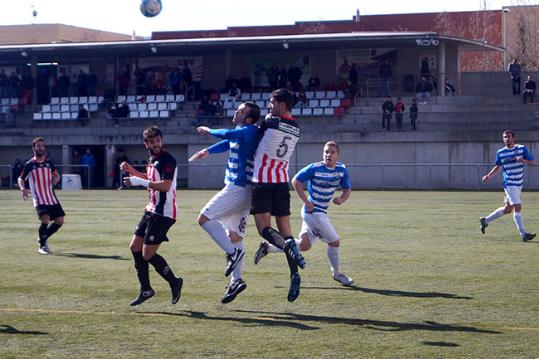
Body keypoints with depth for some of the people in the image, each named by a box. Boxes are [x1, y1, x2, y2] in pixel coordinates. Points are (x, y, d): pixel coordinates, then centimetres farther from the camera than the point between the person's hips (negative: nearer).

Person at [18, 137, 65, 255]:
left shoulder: (49, 162, 10)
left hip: (52, 197, 5)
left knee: (59, 220, -1)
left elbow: (56, 175, 21)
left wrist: (55, 180, -4)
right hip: (39, 199, -5)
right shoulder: (29, 164, 1)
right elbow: (21, 179, 8)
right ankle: (42, 246, -2)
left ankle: (43, 238, 22)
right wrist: (22, 188, -13)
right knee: (45, 219, -21)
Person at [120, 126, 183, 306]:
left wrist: (138, 181, -23)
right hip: (152, 210, 10)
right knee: (135, 247, 11)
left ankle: (174, 282, 9)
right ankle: (146, 290, 20)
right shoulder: (152, 160, 14)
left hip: (163, 213, -10)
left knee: (148, 254, -9)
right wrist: (132, 171, 21)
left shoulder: (167, 160, -15)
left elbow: (165, 185, -27)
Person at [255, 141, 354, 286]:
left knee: (303, 245, 12)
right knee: (334, 242, -3)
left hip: (321, 212, 7)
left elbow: (347, 190, 10)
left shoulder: (342, 170, 1)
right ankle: (336, 273, 17)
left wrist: (341, 199, -14)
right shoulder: (315, 168, -16)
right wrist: (307, 202, -13)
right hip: (314, 211, -7)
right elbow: (295, 181, -8)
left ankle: (267, 248, 21)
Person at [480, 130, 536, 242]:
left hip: (519, 184, 4)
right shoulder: (500, 153, -1)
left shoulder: (522, 149, 0)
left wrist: (524, 160, -22)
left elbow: (533, 162, -2)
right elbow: (498, 167, 11)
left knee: (508, 209, 14)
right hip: (509, 184, -4)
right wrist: (488, 176, -4)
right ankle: (523, 234, -14)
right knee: (518, 207, -15)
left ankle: (485, 220, 32)